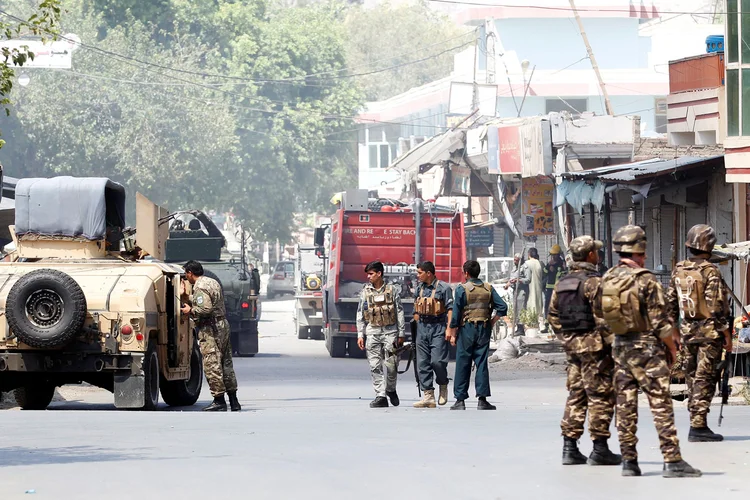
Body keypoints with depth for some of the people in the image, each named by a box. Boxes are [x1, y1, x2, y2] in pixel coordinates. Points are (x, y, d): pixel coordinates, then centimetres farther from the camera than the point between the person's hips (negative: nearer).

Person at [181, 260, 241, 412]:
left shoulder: (200, 288, -14)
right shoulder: (214, 282, 16)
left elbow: (206, 309, -25)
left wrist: (190, 311, -9)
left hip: (210, 330, -10)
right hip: (223, 325, 10)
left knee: (212, 365, -6)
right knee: (226, 364, 11)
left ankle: (219, 401, -7)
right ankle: (233, 401, 13)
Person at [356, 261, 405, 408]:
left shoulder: (391, 291, 4)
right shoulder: (365, 292, 8)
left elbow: (399, 313, 6)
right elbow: (360, 315, 10)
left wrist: (401, 334, 3)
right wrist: (360, 335, 4)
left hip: (390, 331, -2)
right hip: (372, 332, 2)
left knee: (391, 364, -5)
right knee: (375, 366, -4)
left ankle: (391, 390, 19)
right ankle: (380, 396, -1)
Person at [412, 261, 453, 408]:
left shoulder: (443, 288, -5)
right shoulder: (420, 288, 14)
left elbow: (450, 309, -9)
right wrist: (416, 327, 14)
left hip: (438, 327, -6)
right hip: (422, 327, 6)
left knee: (437, 361, -14)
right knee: (423, 363, 1)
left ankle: (443, 386, 13)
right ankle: (429, 396, 4)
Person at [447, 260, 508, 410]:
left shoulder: (462, 289, -6)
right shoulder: (488, 288, 5)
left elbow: (456, 313, -7)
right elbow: (502, 307, 1)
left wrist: (452, 334, 0)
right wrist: (492, 322, 9)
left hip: (466, 329, -3)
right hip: (484, 329, 3)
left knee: (462, 364, 2)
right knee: (482, 364, 4)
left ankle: (460, 400, 3)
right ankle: (482, 400, -1)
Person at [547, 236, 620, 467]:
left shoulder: (562, 284, 11)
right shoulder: (594, 282, -13)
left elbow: (553, 316, 15)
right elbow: (603, 317, -18)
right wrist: (612, 343, -12)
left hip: (572, 345, 8)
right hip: (594, 345, -8)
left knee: (575, 395, 12)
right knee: (600, 396, -2)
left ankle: (570, 448, 11)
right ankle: (599, 449, -2)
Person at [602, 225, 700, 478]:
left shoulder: (607, 280, 6)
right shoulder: (645, 280, -14)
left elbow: (604, 315, 12)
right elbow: (660, 321, -13)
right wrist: (672, 349, -1)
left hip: (620, 347, 7)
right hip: (646, 347, -7)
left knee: (625, 406, 8)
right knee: (661, 405, -5)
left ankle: (629, 461, 8)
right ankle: (672, 461, -8)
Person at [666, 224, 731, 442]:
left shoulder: (678, 270, 6)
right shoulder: (710, 271, -13)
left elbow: (670, 302, 12)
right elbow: (717, 305, -16)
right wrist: (726, 334, -9)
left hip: (687, 332, 6)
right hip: (709, 333, -6)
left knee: (693, 378, 13)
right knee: (705, 379, -5)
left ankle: (697, 422, 18)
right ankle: (698, 426, -8)